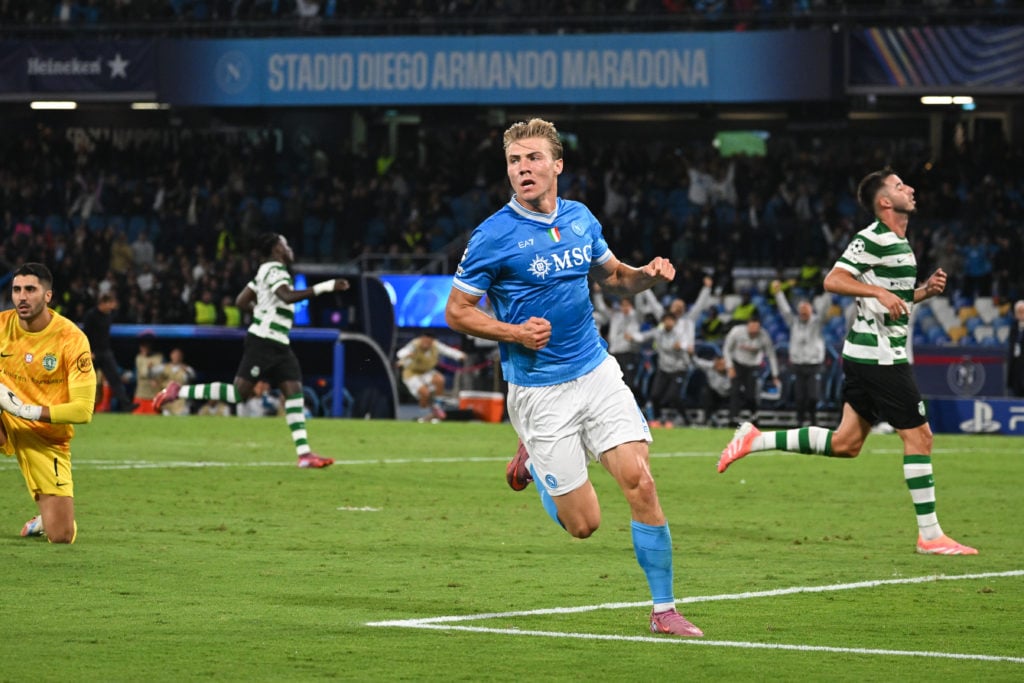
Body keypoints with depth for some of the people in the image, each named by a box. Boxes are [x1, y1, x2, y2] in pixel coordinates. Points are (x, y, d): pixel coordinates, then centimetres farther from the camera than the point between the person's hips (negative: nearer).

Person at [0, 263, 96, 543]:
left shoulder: (72, 339, -14)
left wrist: (28, 410, -25)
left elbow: (83, 410, -17)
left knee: (61, 537, -7)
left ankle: (45, 520, 31)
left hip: (47, 439, -2)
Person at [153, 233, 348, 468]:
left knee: (294, 391, 0)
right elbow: (288, 296, -29)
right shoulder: (274, 270, -11)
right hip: (263, 341, -10)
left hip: (278, 345, 10)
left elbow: (241, 301, 22)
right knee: (239, 393, -11)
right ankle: (179, 391, -2)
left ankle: (304, 453, -5)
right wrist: (325, 287, -30)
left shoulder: (265, 271, 19)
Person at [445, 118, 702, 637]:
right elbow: (457, 311, -5)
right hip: (539, 392, -4)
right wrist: (514, 332, -20)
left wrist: (648, 275, -2)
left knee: (640, 482, -11)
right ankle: (532, 458, 30)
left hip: (597, 372, 4)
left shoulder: (580, 219, 4)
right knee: (584, 522, -2)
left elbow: (612, 277, 21)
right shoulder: (494, 236, -12)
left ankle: (664, 610, 0)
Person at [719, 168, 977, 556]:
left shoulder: (900, 243, 18)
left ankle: (756, 440, 14)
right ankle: (930, 535, -2)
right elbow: (833, 281, -20)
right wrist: (880, 292, -28)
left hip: (864, 356, 10)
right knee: (919, 436, -6)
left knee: (846, 443, 10)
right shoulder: (873, 238, -13)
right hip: (880, 356, -10)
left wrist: (925, 290, 11)